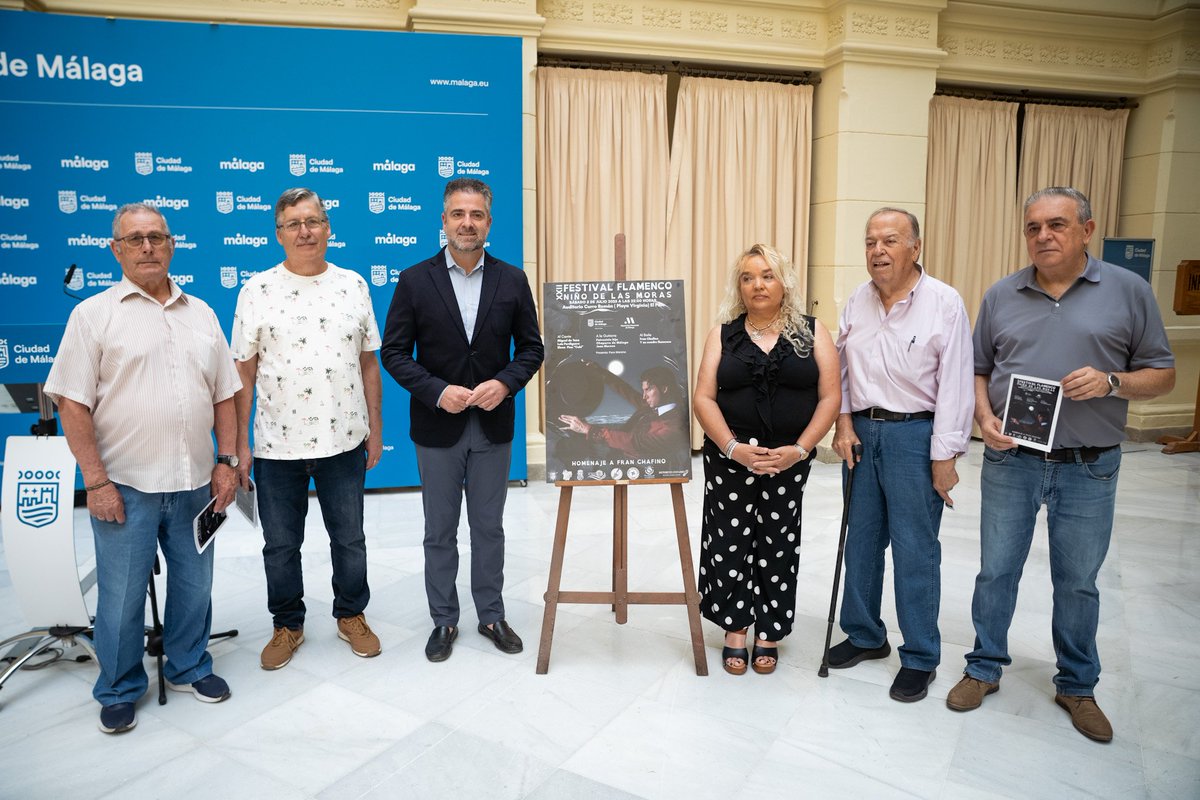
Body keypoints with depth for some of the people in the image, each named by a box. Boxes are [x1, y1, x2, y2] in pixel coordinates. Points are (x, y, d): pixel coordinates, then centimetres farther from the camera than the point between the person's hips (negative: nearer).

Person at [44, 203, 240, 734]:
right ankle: (119, 690, 28)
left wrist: (226, 462, 4)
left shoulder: (202, 314, 9)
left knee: (194, 585, 14)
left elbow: (224, 395, 11)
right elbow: (72, 403, -6)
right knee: (121, 595, 8)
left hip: (194, 483, 4)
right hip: (125, 486, -3)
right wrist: (95, 480, -11)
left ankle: (189, 667, 35)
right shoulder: (95, 313, -3)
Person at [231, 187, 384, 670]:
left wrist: (375, 428, 5)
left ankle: (351, 616, 33)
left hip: (343, 441, 1)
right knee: (280, 545, 12)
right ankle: (287, 626, 32)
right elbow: (244, 373, -2)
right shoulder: (257, 291, -2)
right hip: (277, 445, -1)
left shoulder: (353, 285, 3)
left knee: (349, 539, 13)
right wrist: (240, 445, -3)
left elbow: (369, 363, 6)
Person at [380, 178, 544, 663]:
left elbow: (531, 348, 3)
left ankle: (491, 615, 30)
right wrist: (437, 391, -18)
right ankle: (443, 620, 28)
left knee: (489, 528, 14)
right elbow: (394, 352, -4)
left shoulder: (512, 280, 0)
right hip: (437, 427, -1)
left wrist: (505, 383, -15)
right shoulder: (415, 280, -4)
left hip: (493, 425, 1)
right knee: (440, 531, 11)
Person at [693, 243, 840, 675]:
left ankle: (768, 636, 22)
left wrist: (799, 449, -12)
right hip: (729, 458, 1)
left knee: (777, 546, 6)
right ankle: (735, 632, 19)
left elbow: (830, 396, -1)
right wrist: (732, 447, -15)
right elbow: (704, 398, -2)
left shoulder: (812, 331, 3)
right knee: (729, 544, 3)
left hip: (788, 461, 0)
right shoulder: (723, 334, 4)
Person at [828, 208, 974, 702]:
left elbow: (955, 384, -10)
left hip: (914, 434, -5)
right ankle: (865, 636, 31)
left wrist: (945, 456, -13)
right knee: (861, 540, 14)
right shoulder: (857, 301, 7)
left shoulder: (944, 303, -9)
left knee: (915, 550, 1)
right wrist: (844, 422, 2)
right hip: (862, 431, 5)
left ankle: (921, 657, 17)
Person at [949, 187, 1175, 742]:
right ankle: (984, 669, 28)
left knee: (1078, 582, 12)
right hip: (1009, 462, 1)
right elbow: (978, 369, 9)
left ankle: (1077, 686, 31)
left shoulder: (1128, 291, 0)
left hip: (1089, 468, -1)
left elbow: (1162, 374, 2)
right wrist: (984, 416, -9)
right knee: (996, 572, 10)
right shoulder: (1001, 296, 5)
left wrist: (1111, 382, -17)